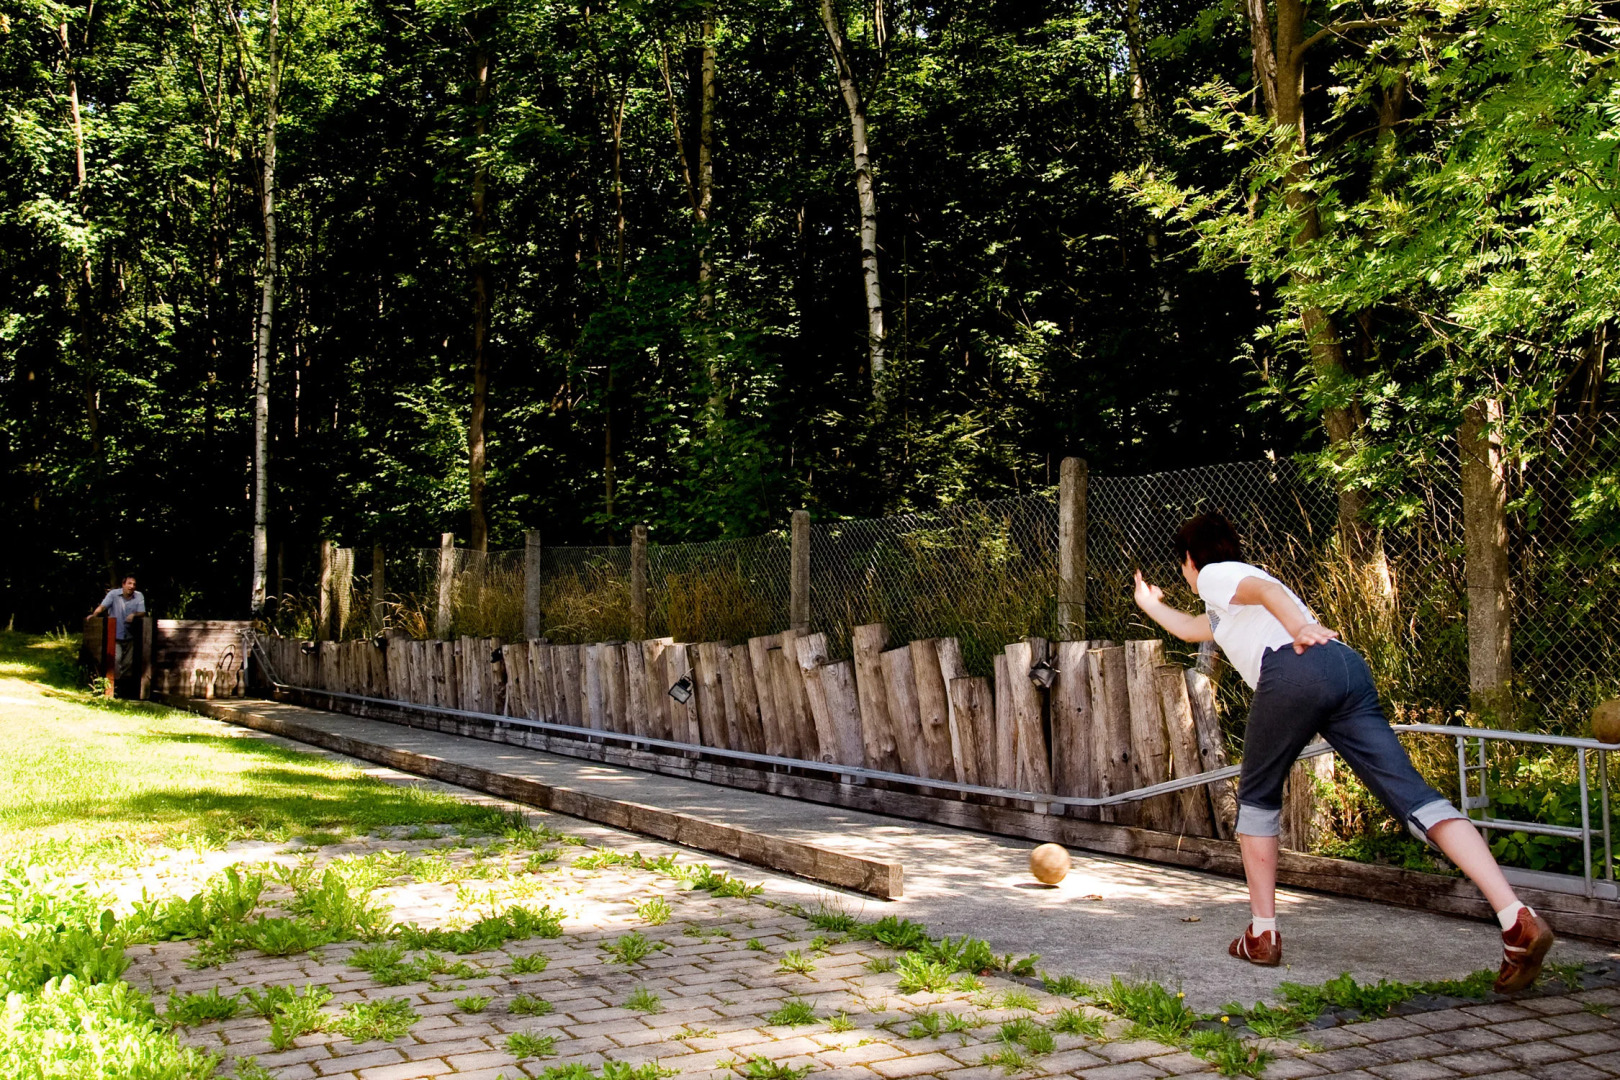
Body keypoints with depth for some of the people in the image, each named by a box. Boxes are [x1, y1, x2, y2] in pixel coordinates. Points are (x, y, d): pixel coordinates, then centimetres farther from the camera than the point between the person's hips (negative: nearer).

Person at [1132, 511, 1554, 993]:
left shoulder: (1214, 575, 17)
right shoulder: (1227, 598, 41)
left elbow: (1263, 588, -8)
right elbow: (1196, 629, 62)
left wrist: (1299, 627, -27)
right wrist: (1151, 605, 78)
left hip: (1294, 670, -7)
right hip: (1348, 665, 7)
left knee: (1257, 798, 14)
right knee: (1412, 793, -7)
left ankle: (1262, 934, 14)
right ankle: (1518, 921, -21)